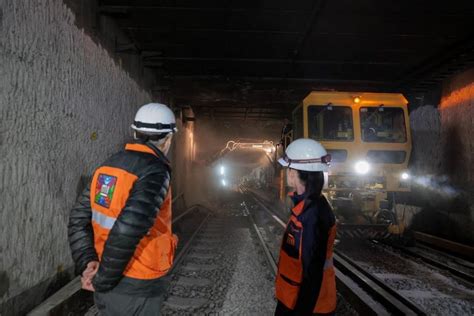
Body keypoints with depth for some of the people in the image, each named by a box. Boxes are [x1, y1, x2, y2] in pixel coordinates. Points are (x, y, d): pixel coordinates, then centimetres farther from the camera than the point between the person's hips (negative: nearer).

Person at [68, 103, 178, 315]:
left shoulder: (109, 165, 2)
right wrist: (103, 280, -16)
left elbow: (79, 218, 3)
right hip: (136, 287, -7)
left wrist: (87, 263, -2)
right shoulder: (154, 172, -21)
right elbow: (127, 230, -29)